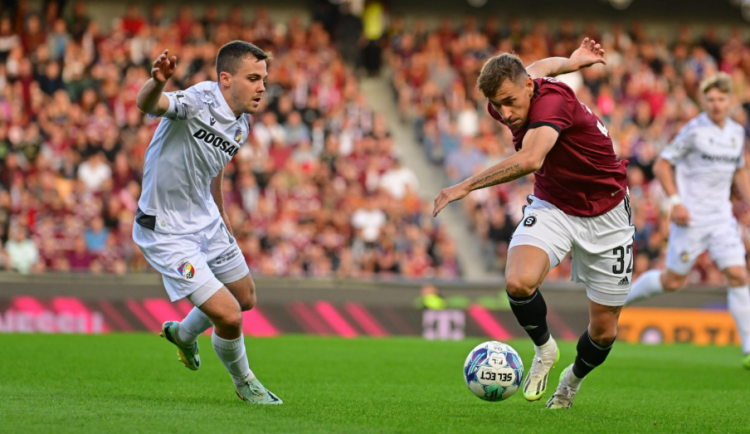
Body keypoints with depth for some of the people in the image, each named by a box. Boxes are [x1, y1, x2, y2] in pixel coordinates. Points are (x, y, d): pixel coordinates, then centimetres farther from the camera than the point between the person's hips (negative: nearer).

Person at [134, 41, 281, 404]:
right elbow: (148, 105, -45)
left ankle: (184, 334, 51)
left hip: (207, 222, 9)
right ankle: (244, 382, 18)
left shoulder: (240, 125, 1)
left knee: (245, 298, 23)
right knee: (229, 317, -12)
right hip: (167, 234, -9)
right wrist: (157, 83, -68)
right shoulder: (197, 102, -25)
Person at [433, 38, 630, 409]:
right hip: (551, 206, 4)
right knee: (518, 282, -28)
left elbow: (529, 160, -49)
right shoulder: (504, 102, -10)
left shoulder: (553, 101, -32)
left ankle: (572, 382, 36)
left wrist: (466, 186, -46)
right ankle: (544, 350, 2)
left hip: (604, 214, -4)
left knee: (603, 332, 3)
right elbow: (537, 68, 14)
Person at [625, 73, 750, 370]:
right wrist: (675, 201, -17)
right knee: (673, 281, 2)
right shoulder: (694, 130, -10)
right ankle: (622, 296, 28)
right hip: (691, 218, -5)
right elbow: (661, 165, -7)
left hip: (722, 218, 5)